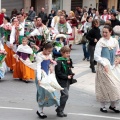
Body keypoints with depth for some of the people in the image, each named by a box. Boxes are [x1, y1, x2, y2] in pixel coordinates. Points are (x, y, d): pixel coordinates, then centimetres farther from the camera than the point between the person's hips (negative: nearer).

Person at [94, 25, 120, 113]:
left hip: (112, 66, 5)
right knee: (105, 86, -4)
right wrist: (104, 64, -16)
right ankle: (103, 106, 11)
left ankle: (113, 105, 17)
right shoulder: (101, 42, -9)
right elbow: (96, 56, -11)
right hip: (103, 67, -5)